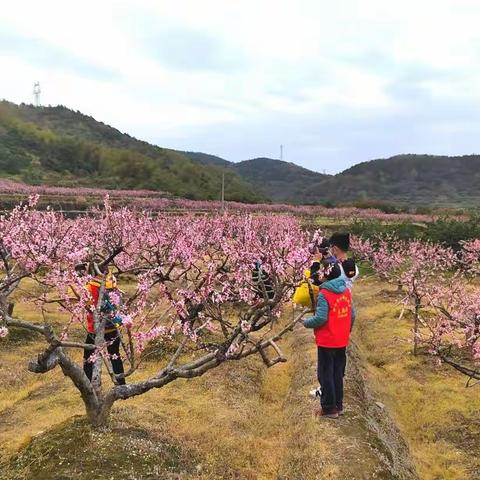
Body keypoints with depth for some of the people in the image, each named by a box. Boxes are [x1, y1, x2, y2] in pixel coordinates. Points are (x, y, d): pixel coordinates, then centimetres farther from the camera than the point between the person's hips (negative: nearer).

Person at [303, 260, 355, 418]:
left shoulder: (324, 294, -19)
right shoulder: (346, 291, 2)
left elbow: (320, 318, -24)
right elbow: (352, 315, 7)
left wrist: (306, 322, -6)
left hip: (327, 342, -7)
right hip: (342, 342, 7)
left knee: (325, 375, 6)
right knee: (338, 374, 18)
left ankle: (329, 408, 12)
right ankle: (338, 405, 27)